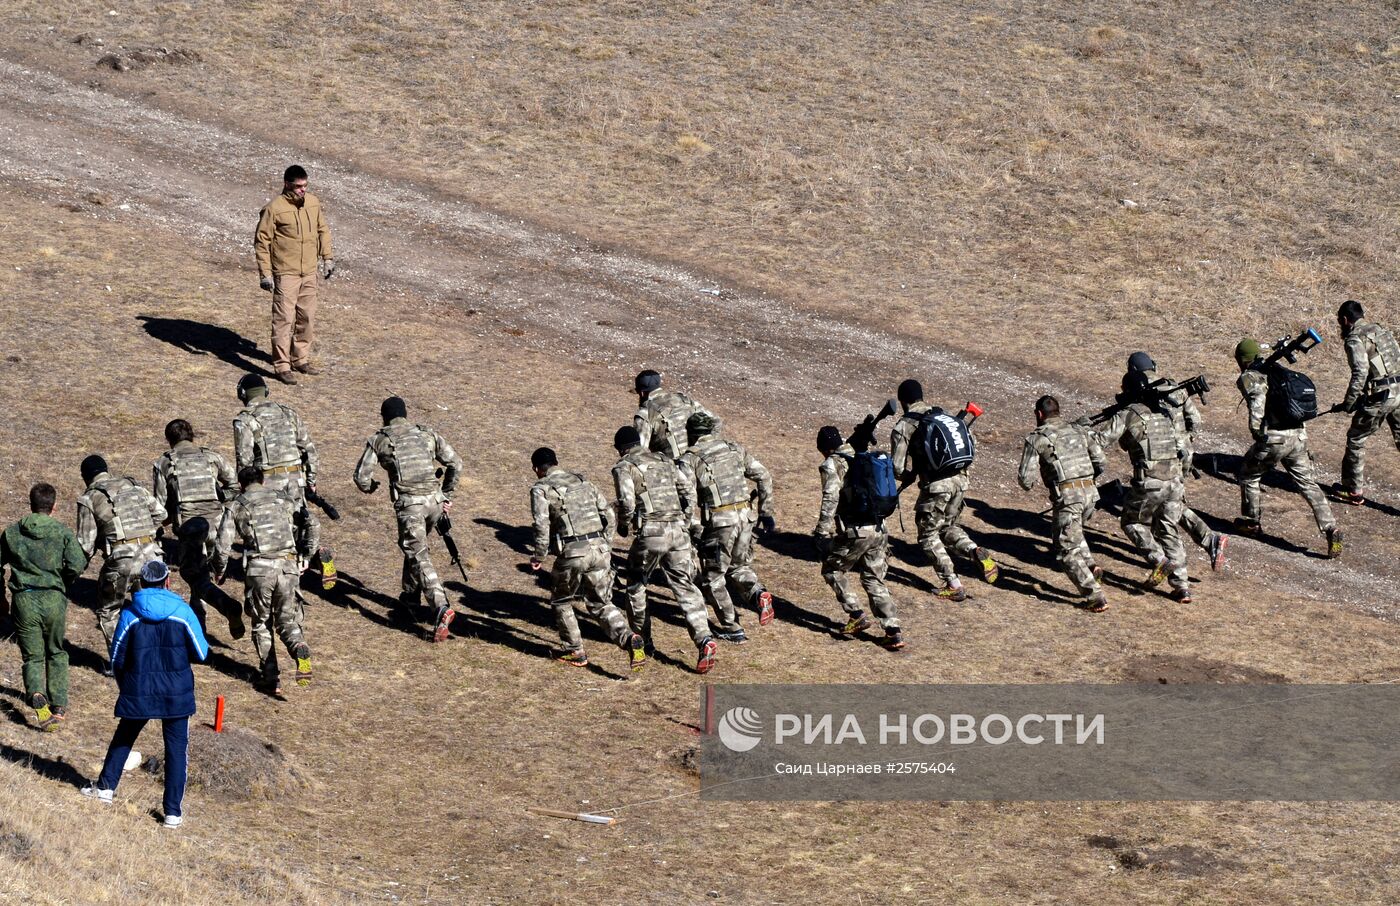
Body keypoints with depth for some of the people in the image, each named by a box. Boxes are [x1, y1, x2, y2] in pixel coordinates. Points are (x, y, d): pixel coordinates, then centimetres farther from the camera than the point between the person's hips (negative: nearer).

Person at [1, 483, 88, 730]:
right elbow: (77, 565, -11)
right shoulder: (63, 532, -2)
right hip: (54, 599, 0)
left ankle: (36, 694, -23)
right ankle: (59, 706, 17)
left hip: (23, 600, 0)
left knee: (33, 656, 6)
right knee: (57, 653, 20)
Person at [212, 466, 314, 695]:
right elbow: (309, 531, 17)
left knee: (262, 624, 14)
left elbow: (223, 545, 3)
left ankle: (270, 677, 8)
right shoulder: (284, 500, 17)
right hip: (288, 568, 2)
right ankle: (300, 649, -24)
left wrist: (219, 571, 20)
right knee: (287, 620, 10)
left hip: (259, 569, -2)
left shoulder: (237, 506, 8)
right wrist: (301, 561, 31)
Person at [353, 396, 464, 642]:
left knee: (419, 557, -10)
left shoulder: (379, 440, 5)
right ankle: (410, 594, 41)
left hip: (409, 504, -5)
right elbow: (456, 463, 12)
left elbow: (361, 476, 3)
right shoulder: (427, 433, 14)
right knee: (415, 545, 29)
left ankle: (441, 608, -27)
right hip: (435, 501, 5)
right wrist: (447, 495, 21)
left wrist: (370, 486, 26)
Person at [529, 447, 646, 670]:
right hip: (599, 548, 5)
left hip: (572, 552, -5)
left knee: (561, 602, 19)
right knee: (601, 603, 14)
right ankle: (629, 639, -10)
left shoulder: (541, 489, 2)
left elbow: (542, 525, -9)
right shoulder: (582, 481, 19)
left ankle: (575, 652, 22)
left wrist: (538, 556, 3)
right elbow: (607, 515, 18)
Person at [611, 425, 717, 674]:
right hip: (678, 531, 4)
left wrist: (623, 526, 5)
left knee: (636, 586, 19)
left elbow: (627, 502, -13)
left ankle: (642, 640, 26)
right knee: (685, 588, 4)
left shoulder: (624, 467, 0)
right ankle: (704, 639, -14)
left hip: (650, 534, -4)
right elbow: (689, 491, 16)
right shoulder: (664, 461, 18)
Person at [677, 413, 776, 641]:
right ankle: (758, 594, -5)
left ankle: (732, 629, 9)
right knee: (740, 567, 24)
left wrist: (694, 527, -12)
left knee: (713, 577, 10)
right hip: (744, 518, 5)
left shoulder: (691, 457, -3)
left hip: (718, 522, -5)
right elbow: (764, 477, 14)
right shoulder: (734, 449, 13)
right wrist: (766, 512, 17)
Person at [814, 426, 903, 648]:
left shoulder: (833, 465, -5)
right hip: (879, 530, 6)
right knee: (875, 581, 13)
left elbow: (830, 499, -16)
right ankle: (893, 631, 2)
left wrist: (822, 532, -15)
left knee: (832, 570, 17)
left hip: (855, 532, -6)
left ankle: (856, 616, 8)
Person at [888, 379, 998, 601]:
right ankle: (978, 554, -2)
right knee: (948, 527, 25)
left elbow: (898, 466, -6)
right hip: (960, 480, 6)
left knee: (929, 536, 12)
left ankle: (953, 586, 6)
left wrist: (909, 476, 16)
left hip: (936, 485, -6)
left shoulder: (903, 427, -3)